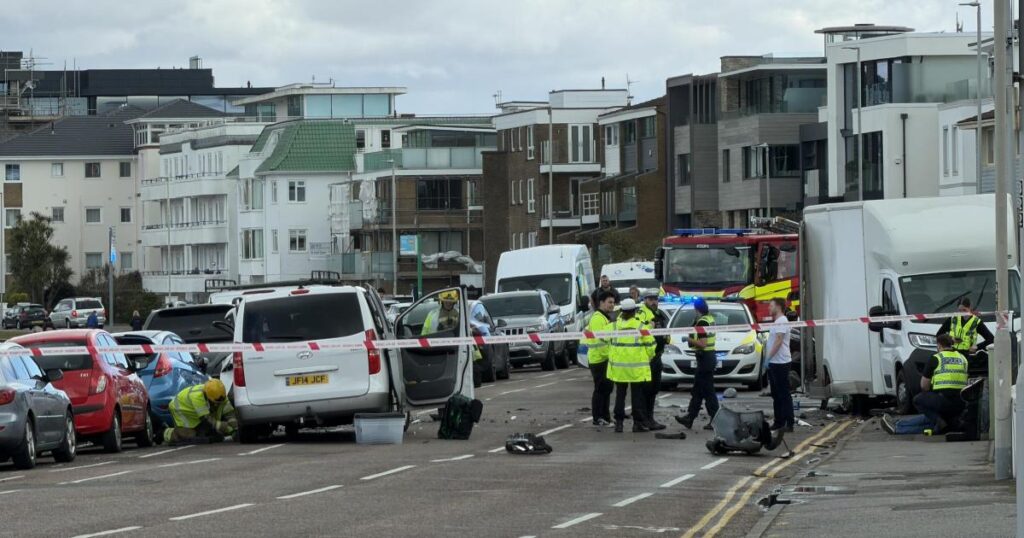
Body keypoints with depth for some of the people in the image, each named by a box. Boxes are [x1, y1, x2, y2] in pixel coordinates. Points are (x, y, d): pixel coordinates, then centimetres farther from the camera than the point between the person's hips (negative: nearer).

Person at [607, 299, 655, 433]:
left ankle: (619, 422, 9)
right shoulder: (641, 326, -7)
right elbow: (650, 345, -3)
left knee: (620, 395, 10)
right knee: (637, 395, 5)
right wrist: (649, 357, 14)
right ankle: (638, 422, 5)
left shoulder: (615, 326, -2)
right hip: (637, 368, -2)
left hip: (619, 366, 2)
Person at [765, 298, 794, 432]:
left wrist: (768, 357, -22)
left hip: (781, 363, -11)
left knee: (784, 394, -9)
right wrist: (768, 357, 17)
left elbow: (778, 341, -22)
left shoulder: (782, 321, -14)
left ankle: (789, 423, -9)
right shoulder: (777, 322, 17)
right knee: (776, 395, 14)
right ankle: (779, 422, 20)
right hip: (774, 363, 11)